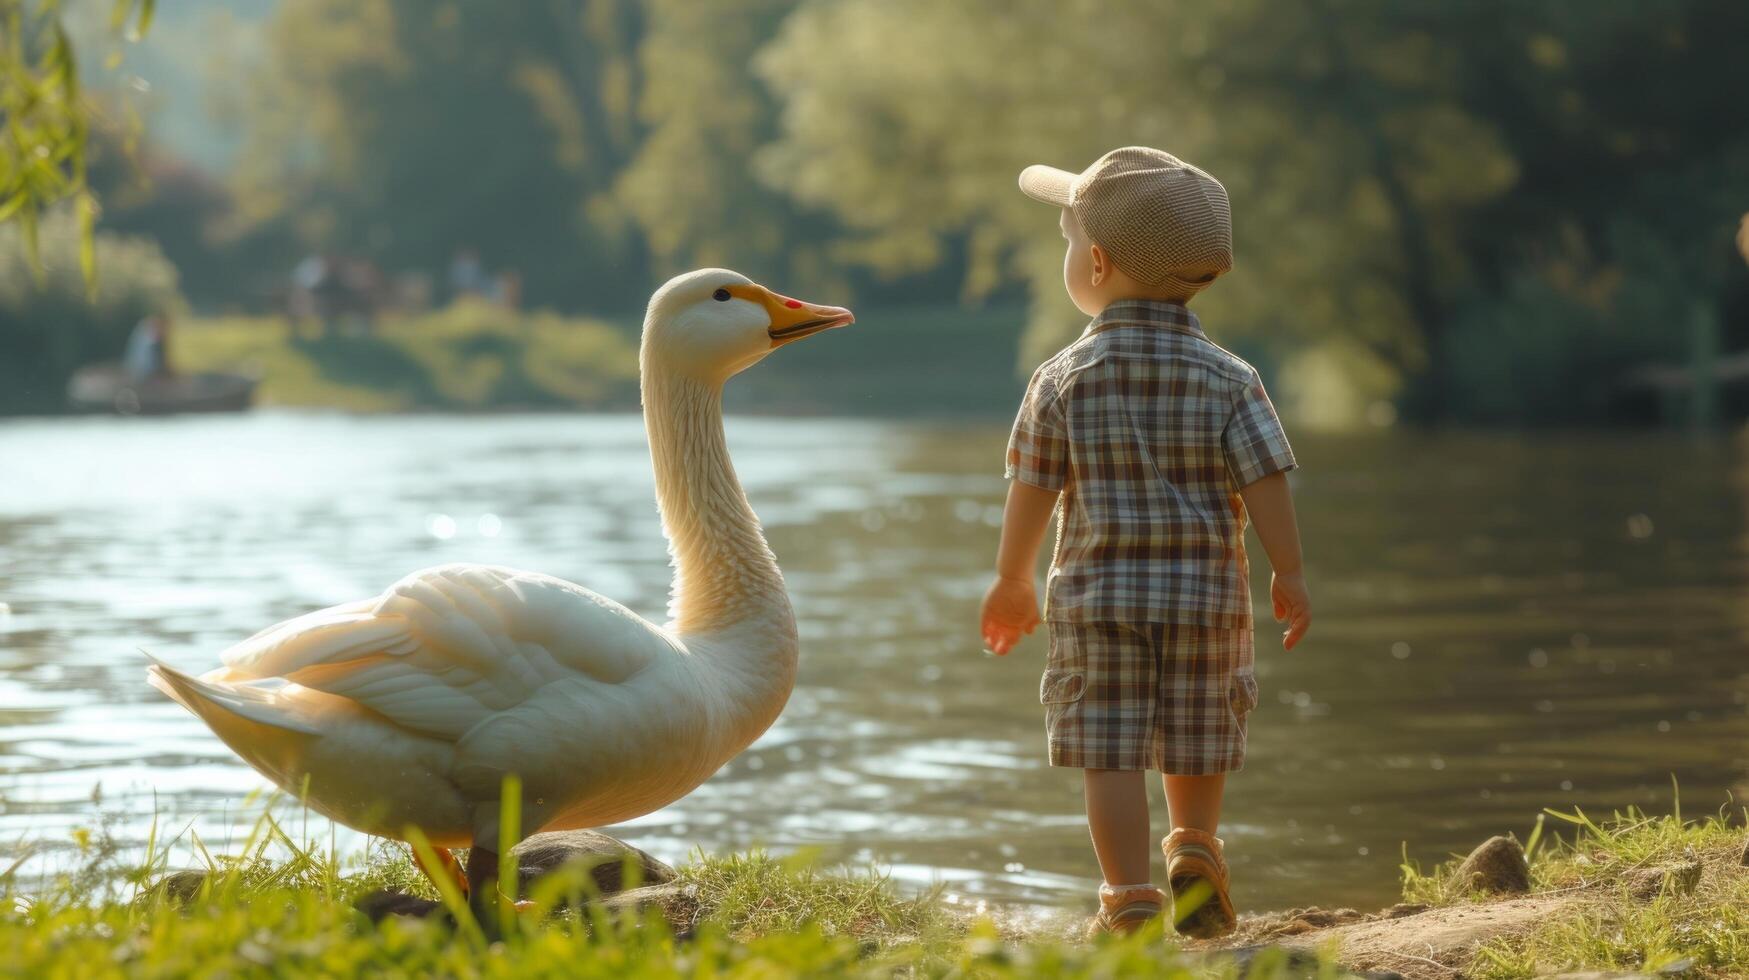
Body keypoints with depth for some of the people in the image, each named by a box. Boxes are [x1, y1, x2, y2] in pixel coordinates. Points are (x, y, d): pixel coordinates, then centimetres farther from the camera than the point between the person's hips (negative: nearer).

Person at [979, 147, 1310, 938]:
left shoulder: (1064, 380, -5)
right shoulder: (1228, 380, -3)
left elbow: (1032, 488, 0)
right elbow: (1264, 483, -6)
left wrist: (1012, 581, 11)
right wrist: (1290, 577, 4)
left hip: (1097, 593, -1)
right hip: (1205, 591, 1)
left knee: (1111, 752, 1)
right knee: (1195, 745, 20)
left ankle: (1131, 898, -2)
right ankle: (1194, 850, 13)